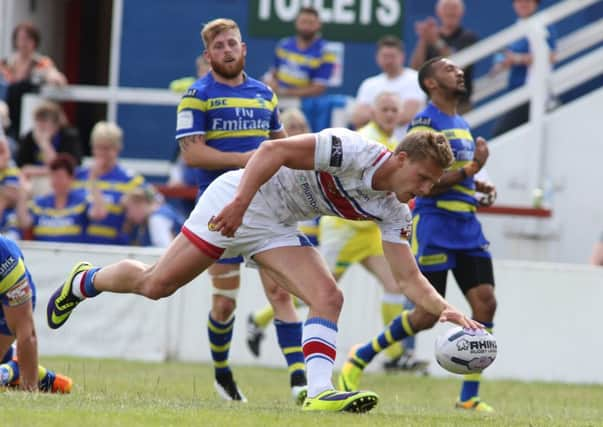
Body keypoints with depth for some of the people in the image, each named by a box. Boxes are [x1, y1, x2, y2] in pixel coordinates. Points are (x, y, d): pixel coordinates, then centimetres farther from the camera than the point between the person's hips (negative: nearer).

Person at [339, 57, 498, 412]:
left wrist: (477, 186, 12)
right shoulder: (424, 124, -10)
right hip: (434, 225, -8)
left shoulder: (462, 124, 18)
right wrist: (469, 170, -19)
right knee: (427, 315, -5)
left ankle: (469, 397, -1)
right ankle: (360, 359, 17)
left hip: (467, 226, 8)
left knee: (486, 302, -6)